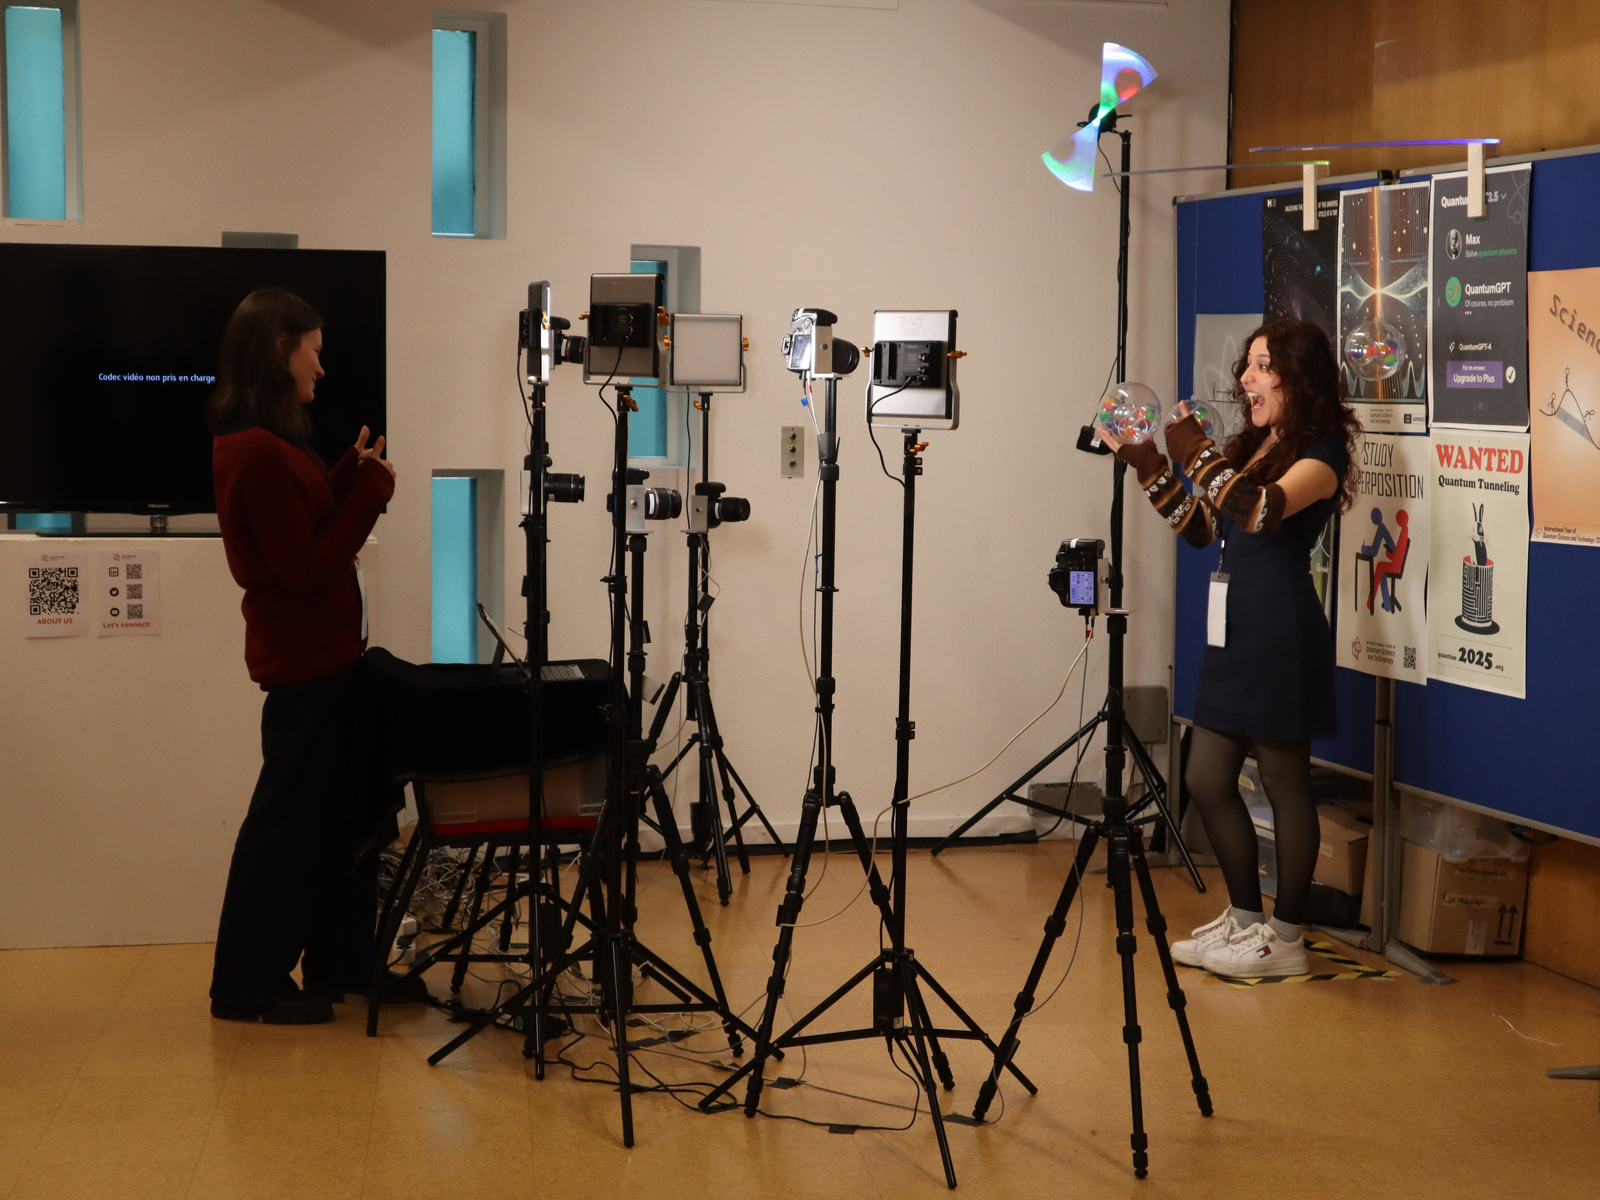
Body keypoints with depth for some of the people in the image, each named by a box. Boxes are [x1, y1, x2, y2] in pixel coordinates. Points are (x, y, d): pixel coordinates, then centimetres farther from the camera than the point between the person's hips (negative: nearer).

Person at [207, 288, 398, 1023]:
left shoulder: (263, 441, 10)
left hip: (318, 650, 10)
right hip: (303, 654, -10)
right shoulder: (260, 451, -21)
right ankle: (249, 986, 10)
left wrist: (355, 475, 5)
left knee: (335, 809, 16)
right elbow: (306, 567, -22)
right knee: (290, 814, -1)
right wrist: (370, 490, -15)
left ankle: (338, 964, 26)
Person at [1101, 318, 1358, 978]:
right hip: (1232, 628, 9)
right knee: (1206, 779, 11)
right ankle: (1246, 919, 23)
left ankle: (1285, 941, 9)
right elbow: (1199, 528, 21)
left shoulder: (1321, 453, -9)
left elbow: (1262, 509, -27)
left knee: (1285, 785, 0)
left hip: (1282, 632, -9)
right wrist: (1149, 466, 11)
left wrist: (1198, 453, -20)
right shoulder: (1252, 447, 17)